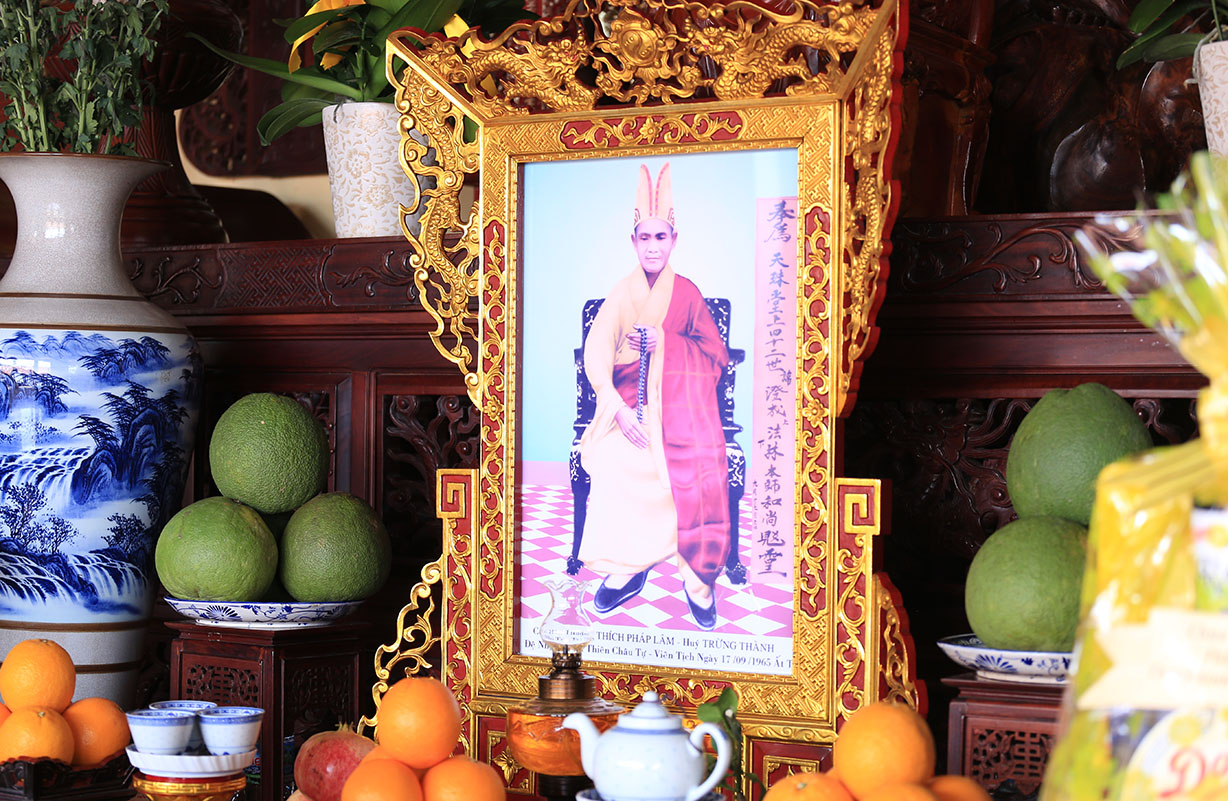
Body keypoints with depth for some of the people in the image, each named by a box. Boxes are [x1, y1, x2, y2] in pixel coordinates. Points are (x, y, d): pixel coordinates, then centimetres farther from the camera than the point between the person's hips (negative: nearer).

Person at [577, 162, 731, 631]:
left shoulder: (687, 293, 8)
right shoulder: (621, 294, 9)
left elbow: (717, 357, 3)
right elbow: (596, 355, -4)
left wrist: (663, 341, -13)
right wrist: (619, 409, -22)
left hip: (681, 399, -1)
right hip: (629, 398, 1)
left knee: (700, 461, -32)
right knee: (612, 460, -32)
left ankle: (699, 574, -18)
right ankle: (627, 565, -17)